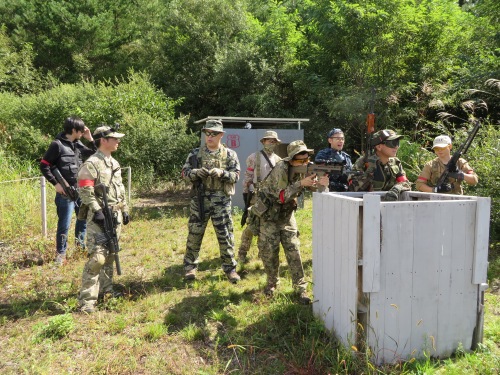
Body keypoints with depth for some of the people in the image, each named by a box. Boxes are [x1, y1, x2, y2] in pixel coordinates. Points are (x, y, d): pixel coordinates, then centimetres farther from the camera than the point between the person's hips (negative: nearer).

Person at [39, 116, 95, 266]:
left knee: (84, 218, 19)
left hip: (81, 190, 7)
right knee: (64, 224, -1)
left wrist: (90, 139, 2)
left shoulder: (78, 144, 8)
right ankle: (61, 253, 12)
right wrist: (55, 183, -15)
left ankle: (80, 245, 38)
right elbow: (44, 166, -10)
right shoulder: (57, 145, -12)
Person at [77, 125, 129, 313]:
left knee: (110, 255, 15)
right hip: (99, 217, -8)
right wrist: (97, 211, -22)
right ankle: (87, 301, -4)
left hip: (115, 215, 8)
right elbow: (85, 192, -18)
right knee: (97, 257, -12)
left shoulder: (115, 163, 16)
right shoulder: (91, 164, -12)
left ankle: (106, 289, 30)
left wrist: (125, 210, 19)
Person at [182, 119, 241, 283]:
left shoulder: (230, 154, 3)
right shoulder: (196, 153, 5)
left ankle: (230, 267, 19)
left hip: (221, 200, -1)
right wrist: (197, 173, -18)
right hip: (199, 199, 1)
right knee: (195, 233, 9)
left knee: (225, 235, 4)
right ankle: (190, 266, 25)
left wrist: (221, 173, -20)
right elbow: (185, 172, 3)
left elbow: (236, 175, -2)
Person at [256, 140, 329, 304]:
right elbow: (282, 197, -29)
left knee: (293, 250, -2)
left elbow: (313, 186, -9)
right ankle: (272, 283, 25)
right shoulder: (281, 169, -25)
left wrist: (321, 183, -32)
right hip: (269, 214, -4)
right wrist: (301, 183, -38)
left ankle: (301, 288, 5)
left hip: (287, 214, 4)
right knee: (269, 252, 2)